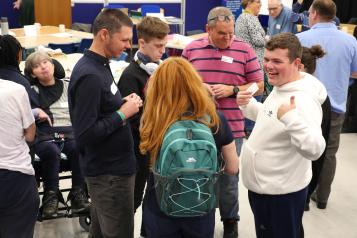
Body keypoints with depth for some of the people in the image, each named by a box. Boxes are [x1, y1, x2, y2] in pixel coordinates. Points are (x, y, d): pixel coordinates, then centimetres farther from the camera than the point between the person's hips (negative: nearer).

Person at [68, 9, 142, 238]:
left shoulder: (99, 65, 7)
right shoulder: (89, 75, -23)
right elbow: (84, 135, -25)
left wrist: (122, 103, 2)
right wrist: (122, 114, -19)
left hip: (107, 167, 9)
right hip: (110, 172, -9)